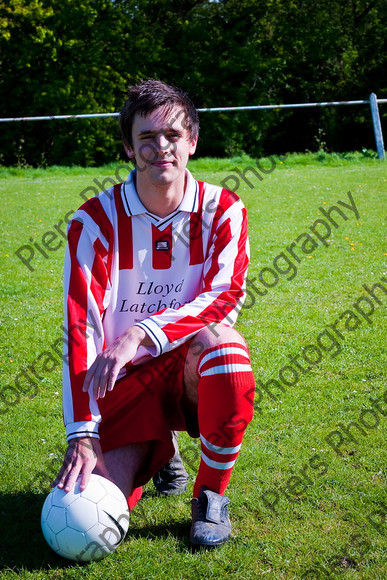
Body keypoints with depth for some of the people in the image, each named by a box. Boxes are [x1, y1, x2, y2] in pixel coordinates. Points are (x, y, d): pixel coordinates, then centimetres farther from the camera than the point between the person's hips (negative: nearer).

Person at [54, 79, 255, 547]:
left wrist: (138, 336, -35)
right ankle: (158, 451, 21)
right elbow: (80, 327, -16)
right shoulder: (95, 221, -10)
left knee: (218, 340, -36)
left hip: (191, 371, 0)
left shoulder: (222, 210, -6)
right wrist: (82, 434, -25)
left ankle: (211, 494, -13)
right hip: (123, 381, 1)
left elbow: (226, 296, -20)